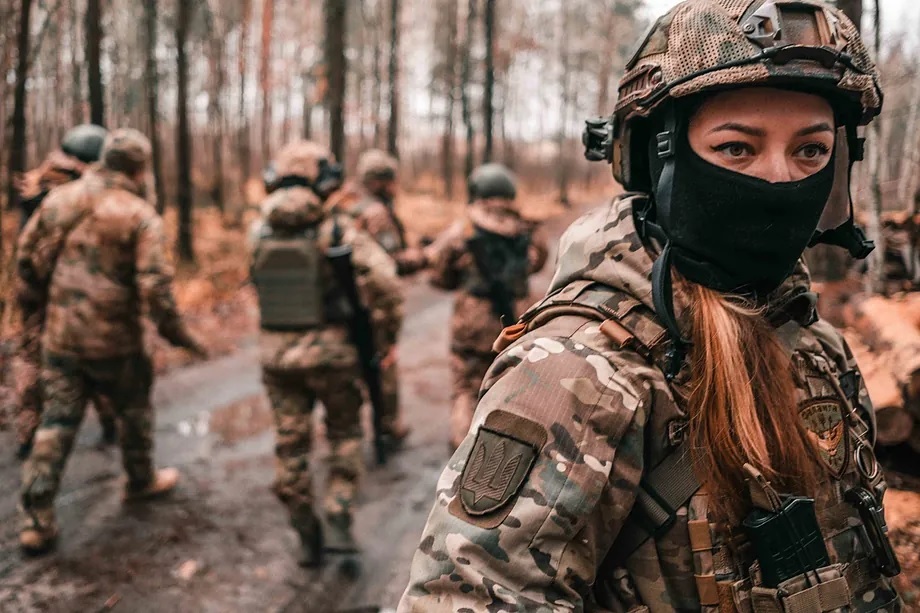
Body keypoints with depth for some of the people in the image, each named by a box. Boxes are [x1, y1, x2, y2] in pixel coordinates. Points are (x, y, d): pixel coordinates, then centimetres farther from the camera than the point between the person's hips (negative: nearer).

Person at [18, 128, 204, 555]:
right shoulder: (140, 216, -12)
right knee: (134, 411, 20)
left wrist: (34, 293, 28)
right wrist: (174, 331, -6)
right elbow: (154, 284, -18)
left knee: (56, 422, 8)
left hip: (60, 334, 4)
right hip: (114, 339, -4)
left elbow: (28, 254, 9)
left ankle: (36, 520, 7)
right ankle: (141, 481, 39)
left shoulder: (61, 198, 2)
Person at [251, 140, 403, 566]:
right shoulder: (337, 231, -14)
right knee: (344, 434, 18)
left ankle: (307, 537, 22)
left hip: (276, 351, 3)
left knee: (292, 444, 14)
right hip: (330, 351, -3)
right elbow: (384, 284, -21)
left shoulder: (259, 232, -2)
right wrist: (385, 336, -6)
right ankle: (337, 521, 7)